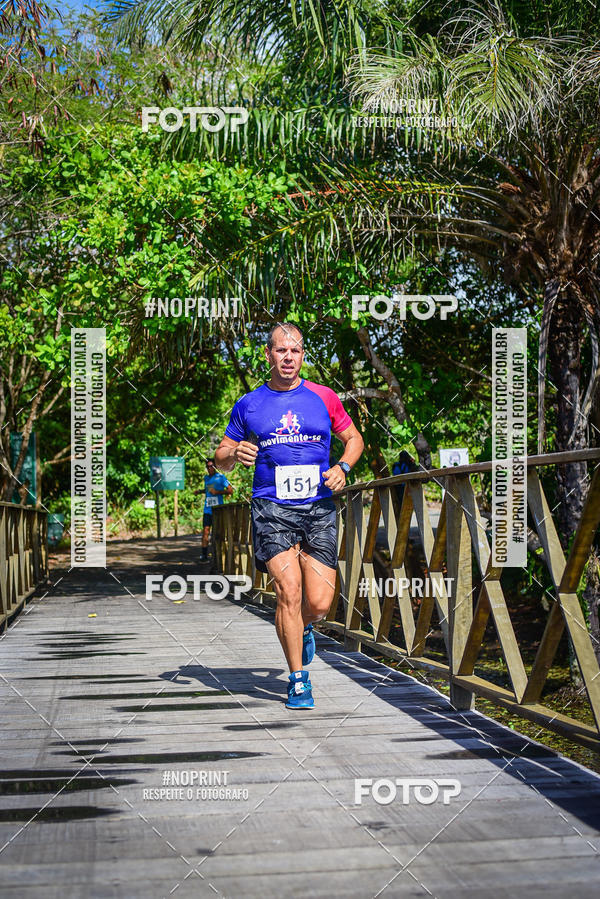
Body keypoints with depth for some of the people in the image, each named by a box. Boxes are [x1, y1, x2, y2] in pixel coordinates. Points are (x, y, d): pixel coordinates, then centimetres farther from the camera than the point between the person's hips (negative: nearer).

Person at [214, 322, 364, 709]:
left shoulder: (324, 398, 8)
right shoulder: (248, 405, 8)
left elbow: (354, 439, 19)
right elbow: (220, 460, 14)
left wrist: (343, 467, -1)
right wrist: (236, 453, -9)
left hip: (319, 508, 1)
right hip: (271, 508, -1)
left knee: (319, 602, -5)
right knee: (289, 591, -14)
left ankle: (303, 627, 33)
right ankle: (298, 680, 3)